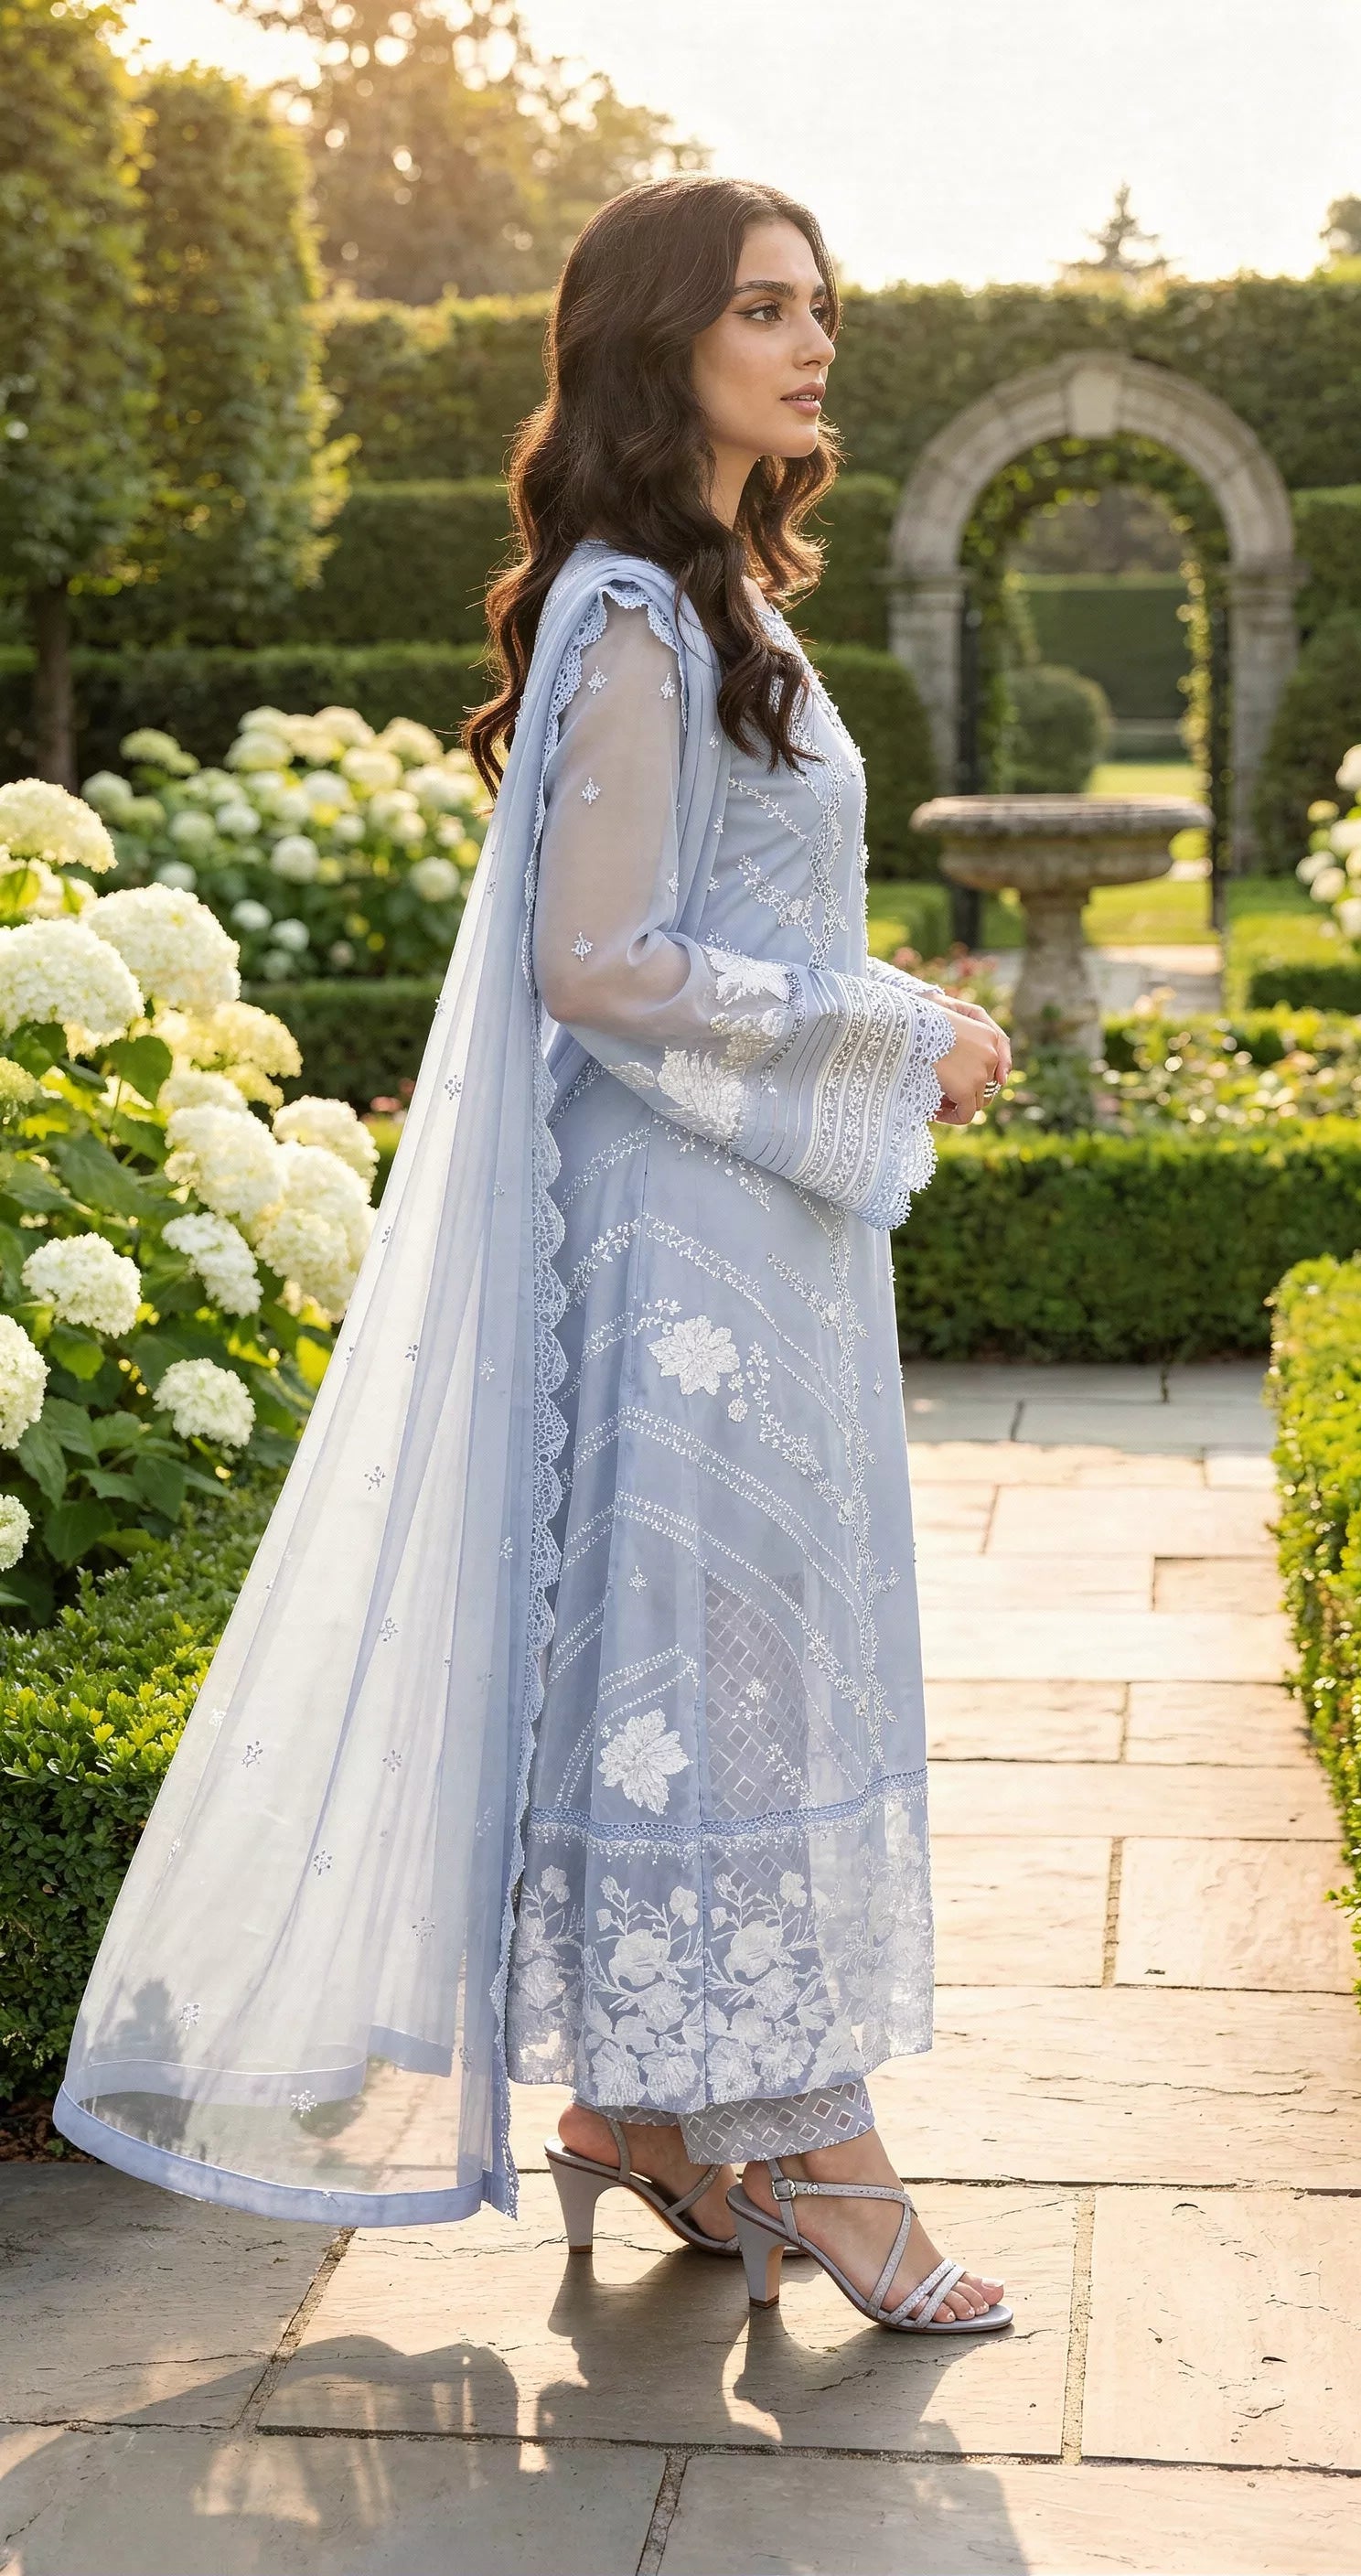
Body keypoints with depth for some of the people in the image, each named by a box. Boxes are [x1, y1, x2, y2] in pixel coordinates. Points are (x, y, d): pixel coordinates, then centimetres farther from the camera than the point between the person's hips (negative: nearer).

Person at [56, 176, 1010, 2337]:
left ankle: (642, 2102, 22)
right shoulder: (637, 616, -14)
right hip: (687, 1225, -10)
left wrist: (895, 1049, 12)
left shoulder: (715, 601, 16)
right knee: (722, 1640, -3)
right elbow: (602, 965, -20)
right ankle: (799, 2143, 8)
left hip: (759, 1217, 10)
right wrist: (899, 1040, -14)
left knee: (728, 1643, 12)